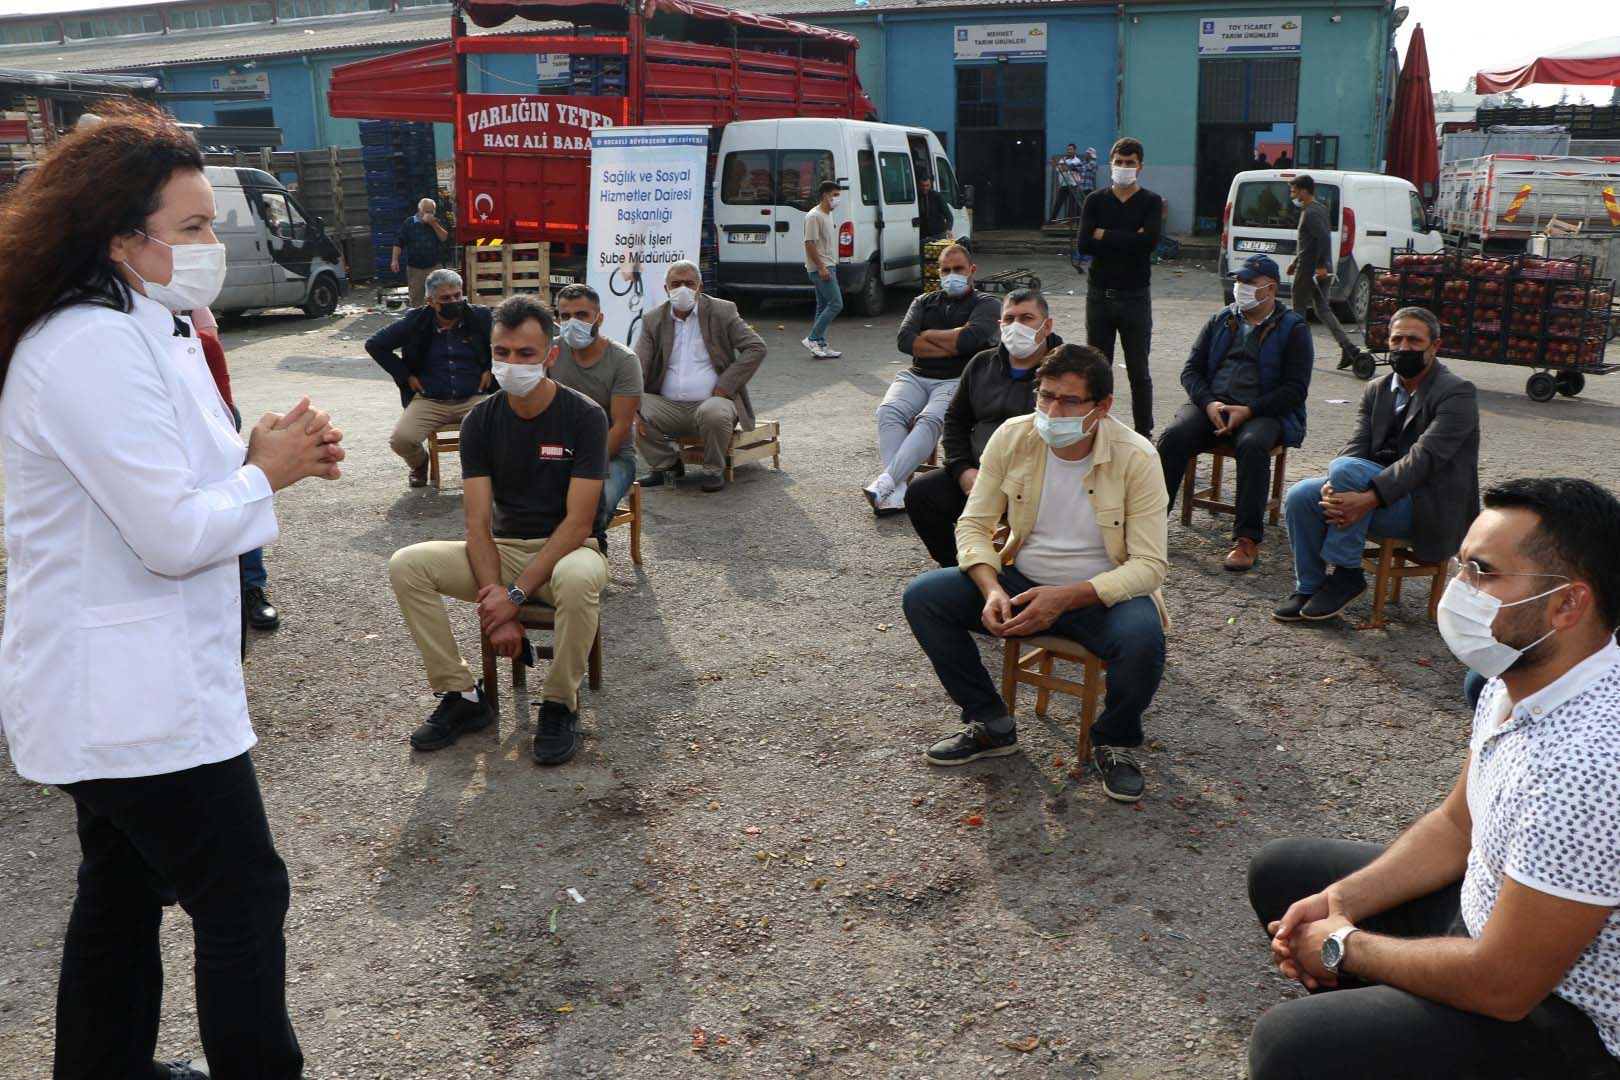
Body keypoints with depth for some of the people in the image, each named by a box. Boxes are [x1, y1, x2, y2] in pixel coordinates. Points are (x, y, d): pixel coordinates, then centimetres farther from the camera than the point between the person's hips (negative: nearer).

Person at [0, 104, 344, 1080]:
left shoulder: (139, 331, 10)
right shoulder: (94, 350, -22)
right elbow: (176, 534, -25)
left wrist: (269, 457, 0)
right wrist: (266, 471, -10)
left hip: (121, 690, 10)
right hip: (137, 697, -10)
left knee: (126, 891, 22)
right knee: (245, 899, 1)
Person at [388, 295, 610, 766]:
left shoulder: (584, 416, -13)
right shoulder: (481, 420, -3)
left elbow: (578, 522, -18)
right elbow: (478, 523, -8)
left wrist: (515, 594, -25)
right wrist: (496, 607, -21)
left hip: (570, 548, -4)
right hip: (503, 549, 4)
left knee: (578, 580, -40)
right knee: (406, 565, -18)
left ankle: (560, 706, -16)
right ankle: (463, 696, -7)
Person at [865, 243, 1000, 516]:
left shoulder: (986, 304, 10)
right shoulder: (924, 302, 23)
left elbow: (970, 339, -12)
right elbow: (905, 340, 4)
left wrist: (928, 335, 2)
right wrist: (952, 346, -2)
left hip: (957, 380, -4)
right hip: (916, 377, 4)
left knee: (930, 420, -34)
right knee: (889, 412, -28)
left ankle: (885, 481, -43)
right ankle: (897, 490, -38)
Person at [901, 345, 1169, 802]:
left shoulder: (1135, 458, -18)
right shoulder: (1013, 437, -9)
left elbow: (1149, 564, -18)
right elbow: (973, 524, -4)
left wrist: (1067, 597, -32)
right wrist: (991, 590, -24)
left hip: (1103, 593, -3)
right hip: (1022, 581, 4)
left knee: (1143, 640, -36)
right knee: (922, 597, -16)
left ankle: (1113, 742, -1)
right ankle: (991, 725, 2)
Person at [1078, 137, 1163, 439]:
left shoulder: (1151, 202, 2)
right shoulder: (1096, 201, 7)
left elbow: (1149, 241, -17)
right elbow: (1084, 244, -8)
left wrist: (1105, 236, -11)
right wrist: (1127, 241, -12)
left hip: (1135, 296, -2)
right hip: (1099, 293, 2)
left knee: (1138, 371, 3)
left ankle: (1144, 432, 11)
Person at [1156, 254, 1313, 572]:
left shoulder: (1293, 329, 6)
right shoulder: (1221, 321, 18)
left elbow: (1296, 388, -2)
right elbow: (1191, 370, 13)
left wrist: (1249, 411, -15)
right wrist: (1209, 403, -8)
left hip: (1263, 412, -3)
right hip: (1211, 405, 3)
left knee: (1252, 446, -36)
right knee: (1174, 436, -27)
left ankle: (1247, 539, -33)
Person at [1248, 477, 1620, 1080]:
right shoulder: (1520, 679, -4)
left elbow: (1501, 986, -28)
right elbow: (1456, 827, 10)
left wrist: (1346, 947, -13)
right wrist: (1342, 902, -3)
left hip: (1562, 1019, -9)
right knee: (1279, 873, 15)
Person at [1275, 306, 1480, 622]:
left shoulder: (1456, 392, -9)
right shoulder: (1376, 390, 13)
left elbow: (1424, 457, -21)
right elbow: (1355, 448, 1)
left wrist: (1370, 499, -32)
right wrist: (1333, 490, -21)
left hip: (1432, 509, -6)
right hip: (1379, 489, 7)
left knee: (1346, 468, -29)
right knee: (1300, 495, -15)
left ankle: (1345, 574, -18)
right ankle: (1309, 588, -3)